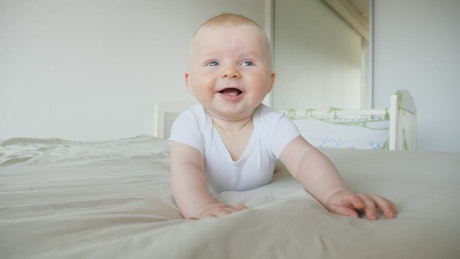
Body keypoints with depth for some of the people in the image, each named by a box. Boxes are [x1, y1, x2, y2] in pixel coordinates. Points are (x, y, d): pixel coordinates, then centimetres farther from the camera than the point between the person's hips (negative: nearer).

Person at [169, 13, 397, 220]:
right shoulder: (191, 123, -31)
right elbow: (185, 167, -45)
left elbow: (304, 158, -41)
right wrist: (200, 206, -67)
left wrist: (335, 193, -61)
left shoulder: (273, 124, -28)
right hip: (212, 197, 1)